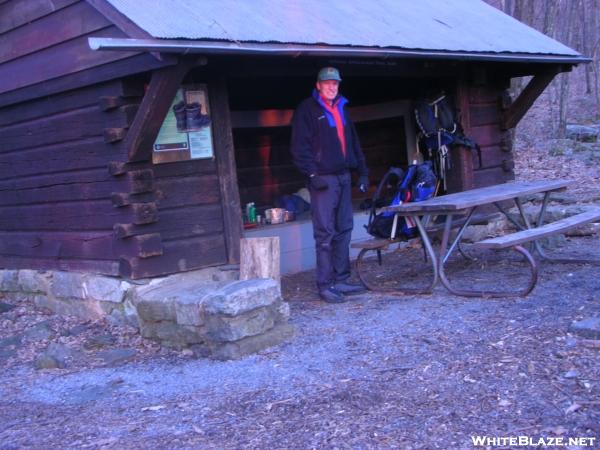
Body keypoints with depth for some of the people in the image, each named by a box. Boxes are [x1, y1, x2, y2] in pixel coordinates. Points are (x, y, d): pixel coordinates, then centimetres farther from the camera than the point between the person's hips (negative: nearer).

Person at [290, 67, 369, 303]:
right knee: (325, 233, -8)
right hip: (323, 179, -7)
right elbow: (300, 146, -9)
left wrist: (362, 171, 19)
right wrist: (312, 174, -17)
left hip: (343, 177, 7)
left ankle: (341, 280, 17)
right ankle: (325, 285, -3)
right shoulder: (307, 110, -3)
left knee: (344, 230, 9)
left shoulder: (341, 108, 19)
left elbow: (353, 142, 24)